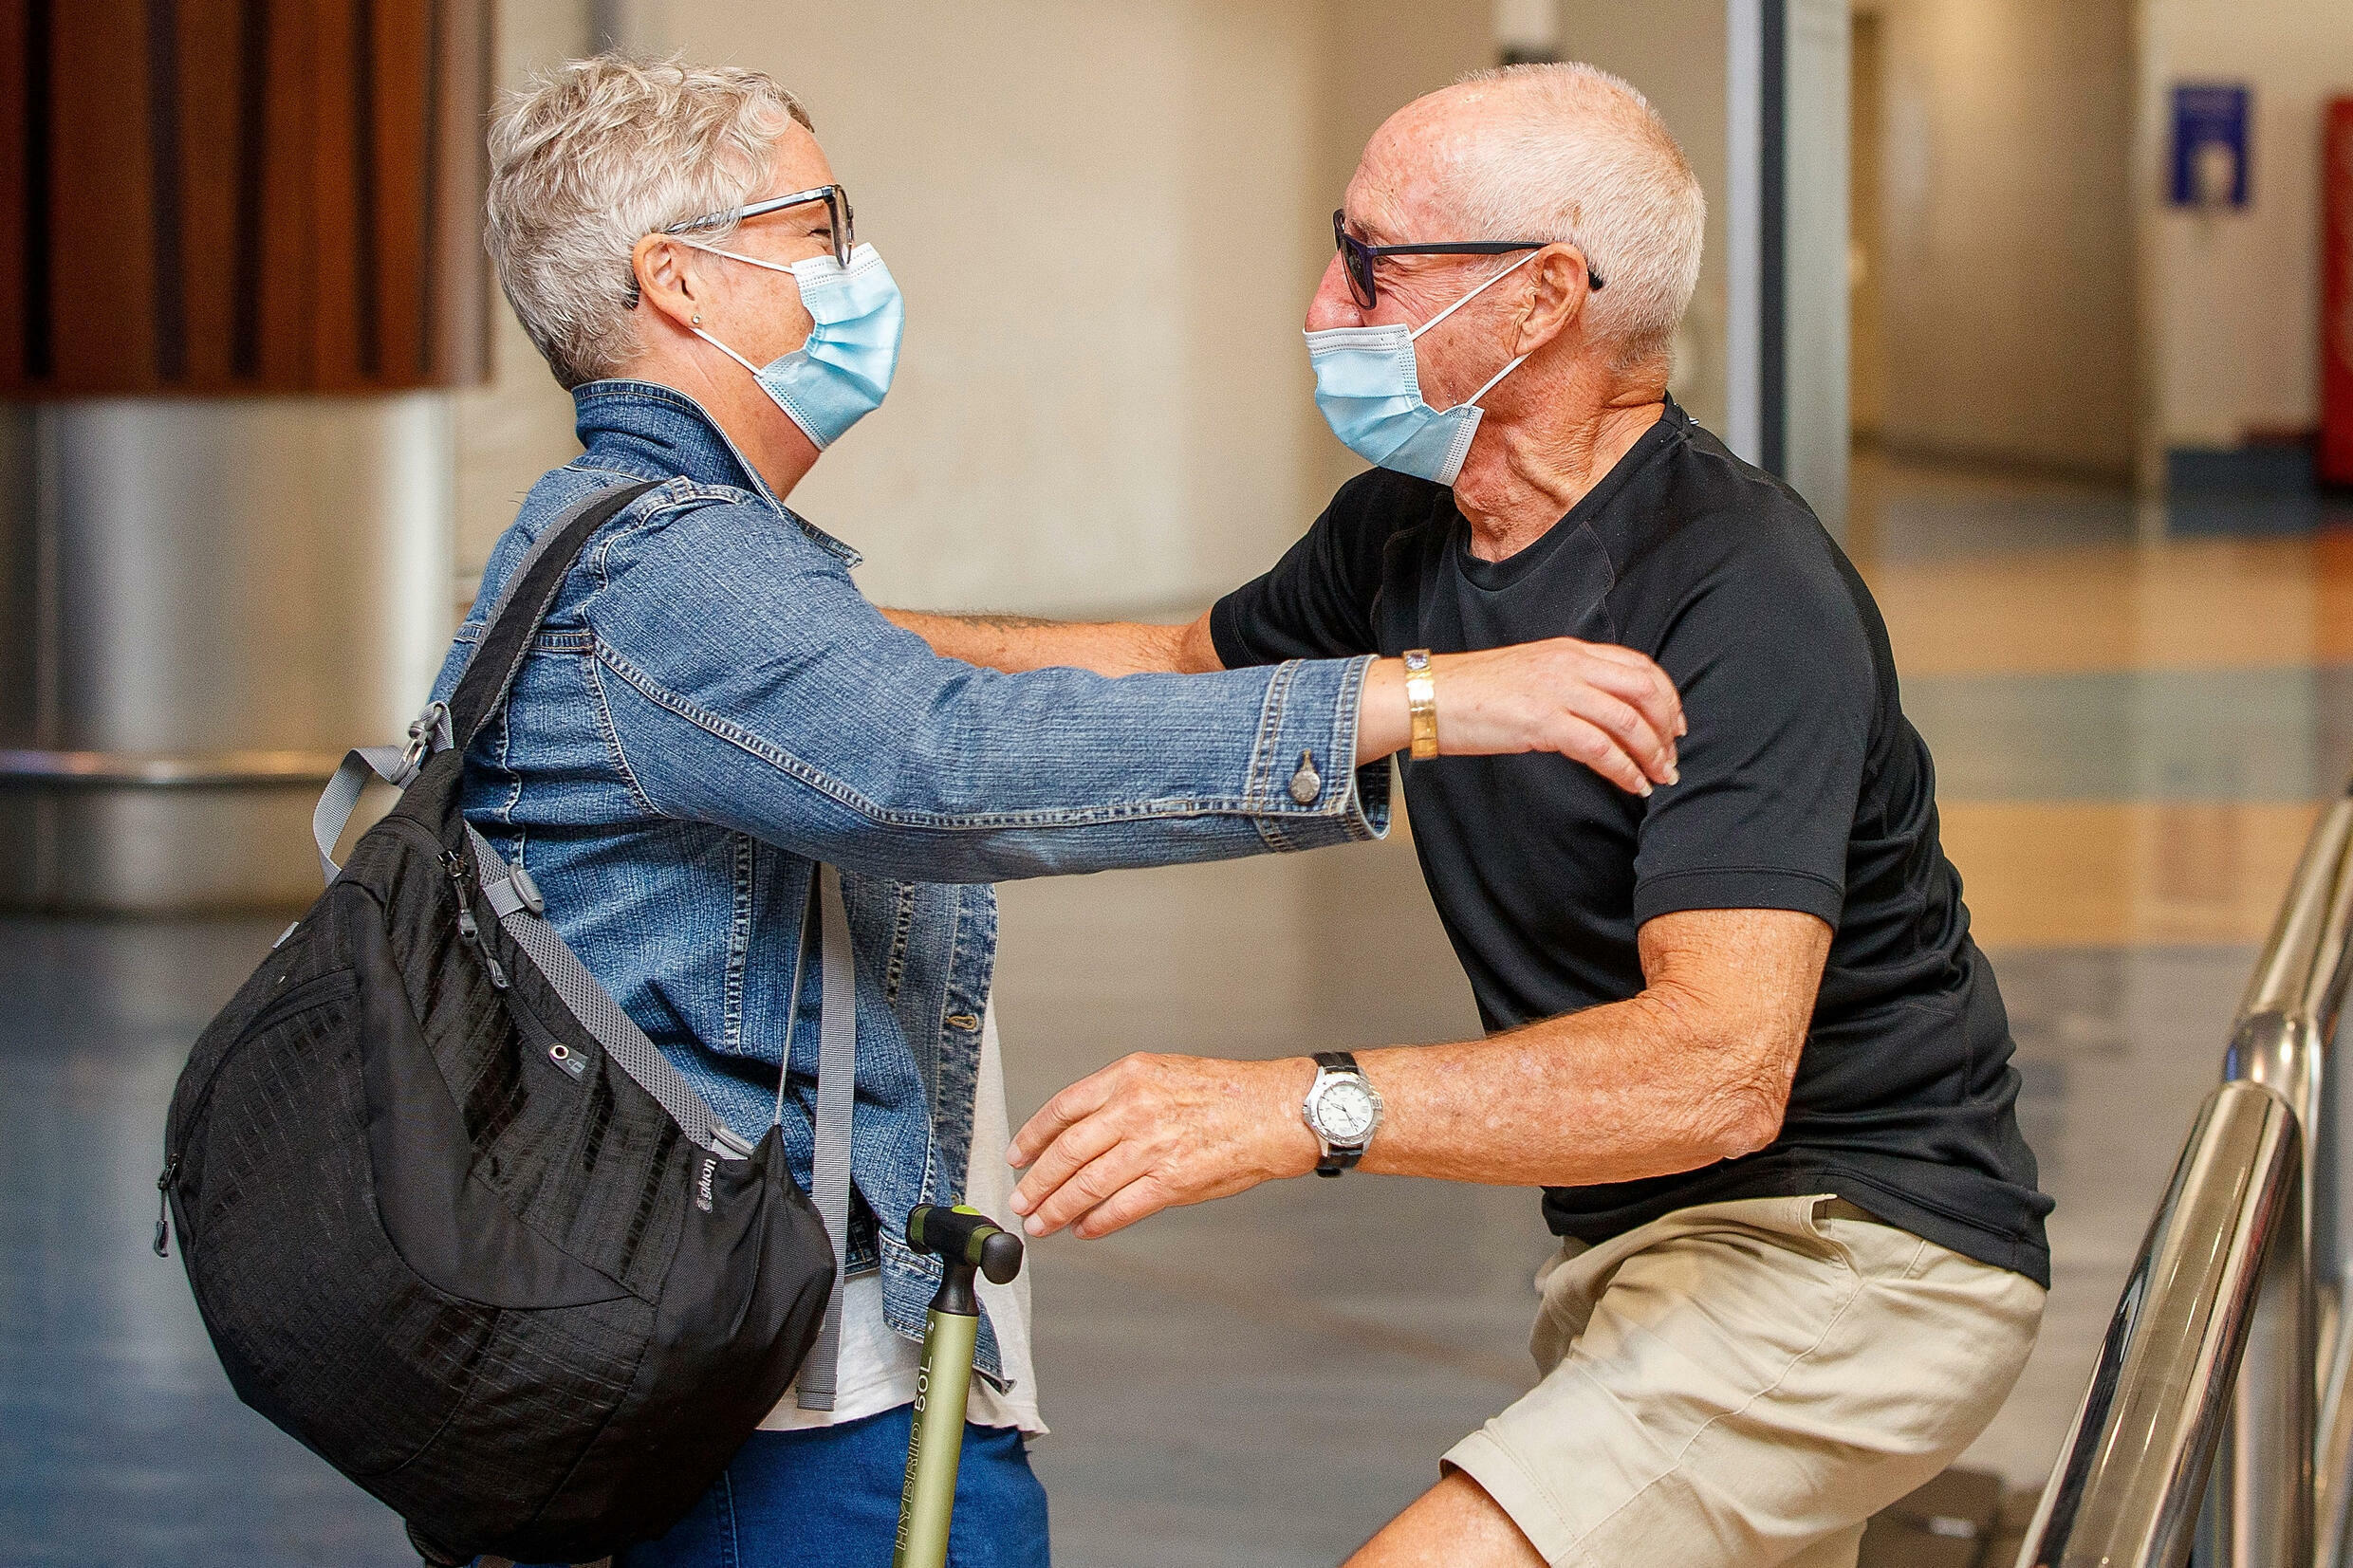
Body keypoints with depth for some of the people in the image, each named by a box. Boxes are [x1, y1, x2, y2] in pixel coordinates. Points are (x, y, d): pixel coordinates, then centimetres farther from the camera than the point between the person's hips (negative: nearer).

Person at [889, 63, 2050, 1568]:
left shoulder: (1746, 595, -24)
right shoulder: (1408, 529, 3)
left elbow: (1720, 1064, -35)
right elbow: (1194, 667, 26)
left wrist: (1296, 1110, -42)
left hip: (1857, 1256, -9)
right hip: (1635, 1240, 9)